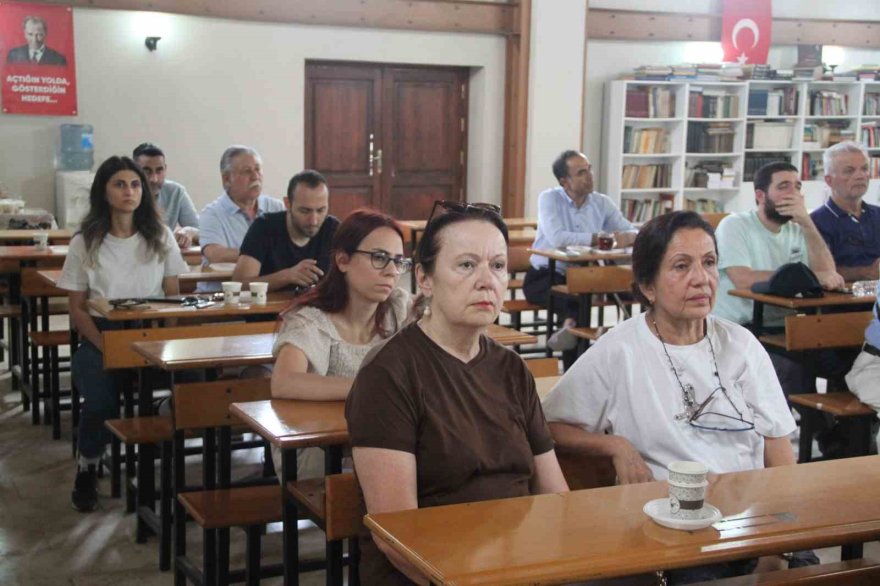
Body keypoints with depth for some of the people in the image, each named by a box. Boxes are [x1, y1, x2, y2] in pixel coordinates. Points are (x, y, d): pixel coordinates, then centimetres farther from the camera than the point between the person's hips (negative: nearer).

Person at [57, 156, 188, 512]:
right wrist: (108, 349, -14)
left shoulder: (161, 238, 8)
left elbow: (173, 299, 8)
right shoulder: (85, 243, 3)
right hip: (101, 337, -1)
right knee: (100, 396, -32)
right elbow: (77, 310, 2)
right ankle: (87, 468, 0)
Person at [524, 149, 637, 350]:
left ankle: (570, 325, -23)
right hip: (545, 276, -5)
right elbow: (557, 238, -25)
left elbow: (632, 232, 3)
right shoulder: (549, 199, -7)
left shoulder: (602, 202, 6)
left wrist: (628, 237, -23)